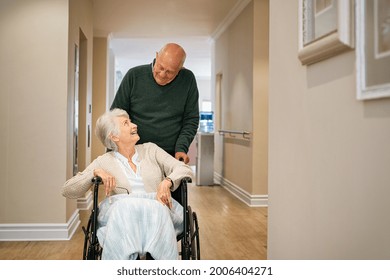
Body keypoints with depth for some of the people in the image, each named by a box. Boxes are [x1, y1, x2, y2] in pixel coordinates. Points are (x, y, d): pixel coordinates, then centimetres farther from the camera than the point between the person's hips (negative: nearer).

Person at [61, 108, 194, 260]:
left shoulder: (150, 149, 20)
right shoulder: (104, 161, 16)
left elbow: (185, 170, 10)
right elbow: (67, 190, 11)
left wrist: (167, 182, -12)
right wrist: (96, 172, -5)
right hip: (120, 211, 0)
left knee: (157, 210, -36)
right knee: (125, 208, -37)